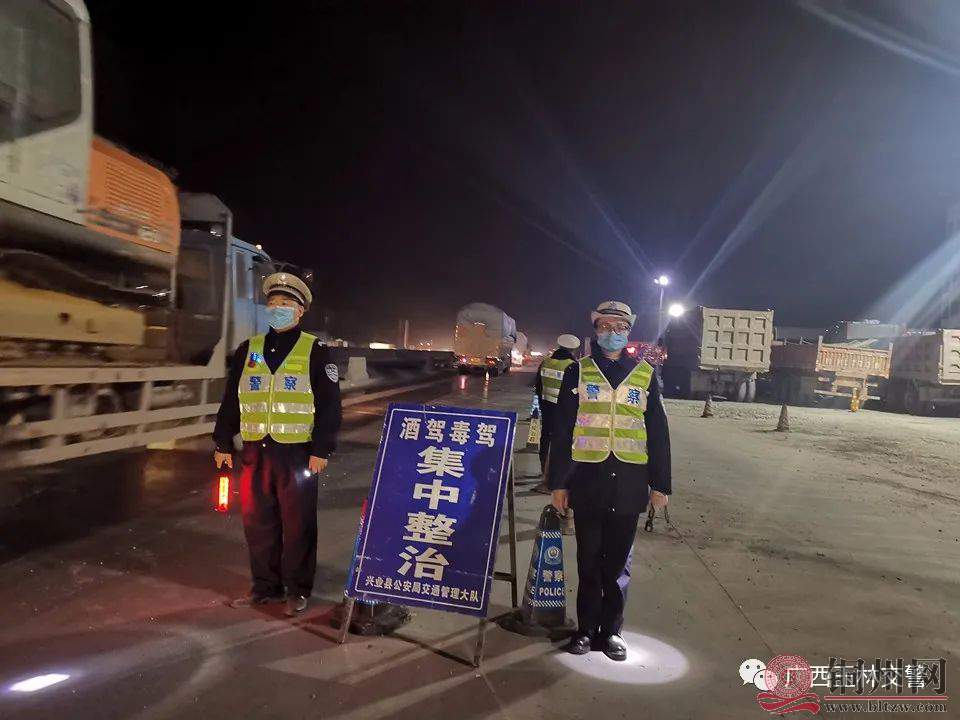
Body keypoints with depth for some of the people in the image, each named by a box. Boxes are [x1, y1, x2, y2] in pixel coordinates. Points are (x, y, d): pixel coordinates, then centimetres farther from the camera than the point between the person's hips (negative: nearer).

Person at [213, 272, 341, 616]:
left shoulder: (315, 352, -2)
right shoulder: (248, 350, 11)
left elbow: (329, 405, -4)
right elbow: (230, 400, 15)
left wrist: (321, 450, -10)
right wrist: (223, 444, 10)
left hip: (297, 453, -4)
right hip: (254, 451, 5)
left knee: (297, 525, 4)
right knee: (257, 522, 11)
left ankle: (298, 591, 18)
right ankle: (265, 587, 27)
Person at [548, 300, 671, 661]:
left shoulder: (646, 375, 7)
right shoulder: (578, 372, 3)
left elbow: (658, 433, 8)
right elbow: (562, 430, 3)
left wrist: (660, 484, 5)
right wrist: (558, 482, 0)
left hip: (628, 483, 1)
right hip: (588, 480, -1)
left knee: (618, 562, 11)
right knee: (589, 560, 10)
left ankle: (611, 630, 26)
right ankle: (586, 628, 25)